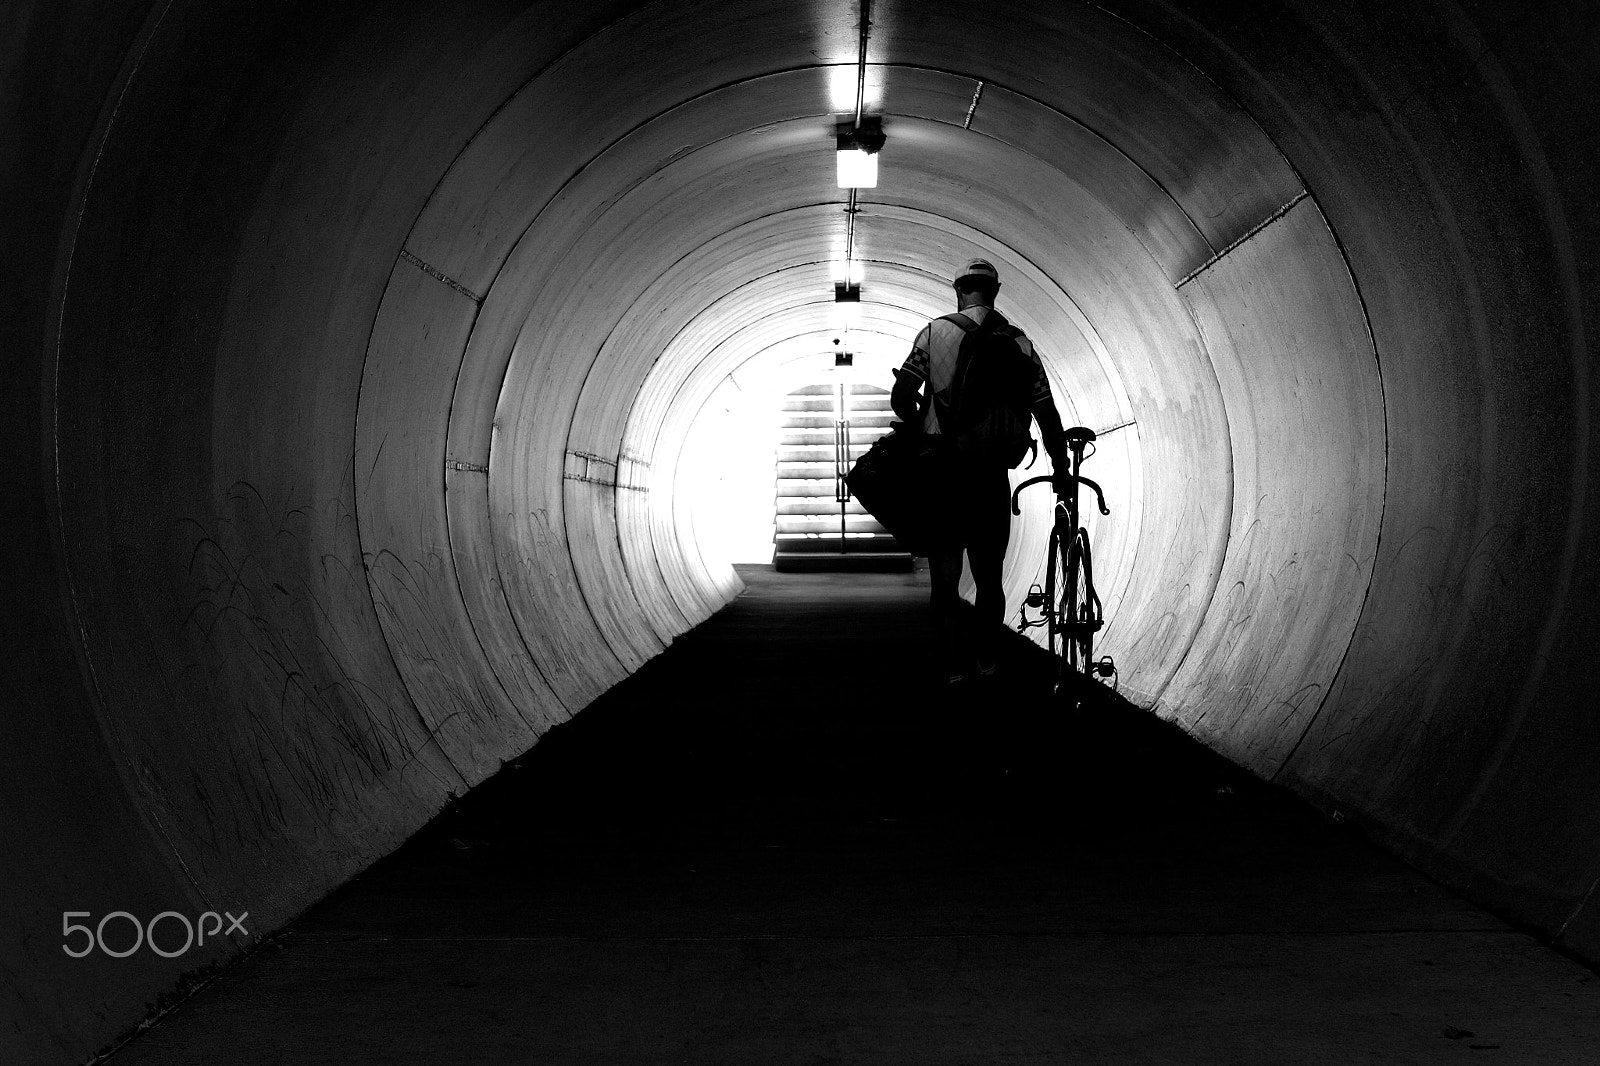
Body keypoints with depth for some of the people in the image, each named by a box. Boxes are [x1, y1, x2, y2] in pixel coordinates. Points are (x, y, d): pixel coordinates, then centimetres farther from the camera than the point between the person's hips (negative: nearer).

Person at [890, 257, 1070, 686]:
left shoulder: (935, 332, -3)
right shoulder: (1020, 344, 3)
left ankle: (957, 661, -11)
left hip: (942, 474, -2)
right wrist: (1062, 472, 14)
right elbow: (1048, 417, 3)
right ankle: (987, 660, 16)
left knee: (944, 577, 4)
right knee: (989, 578, 17)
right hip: (993, 477, 2)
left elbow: (900, 399, -6)